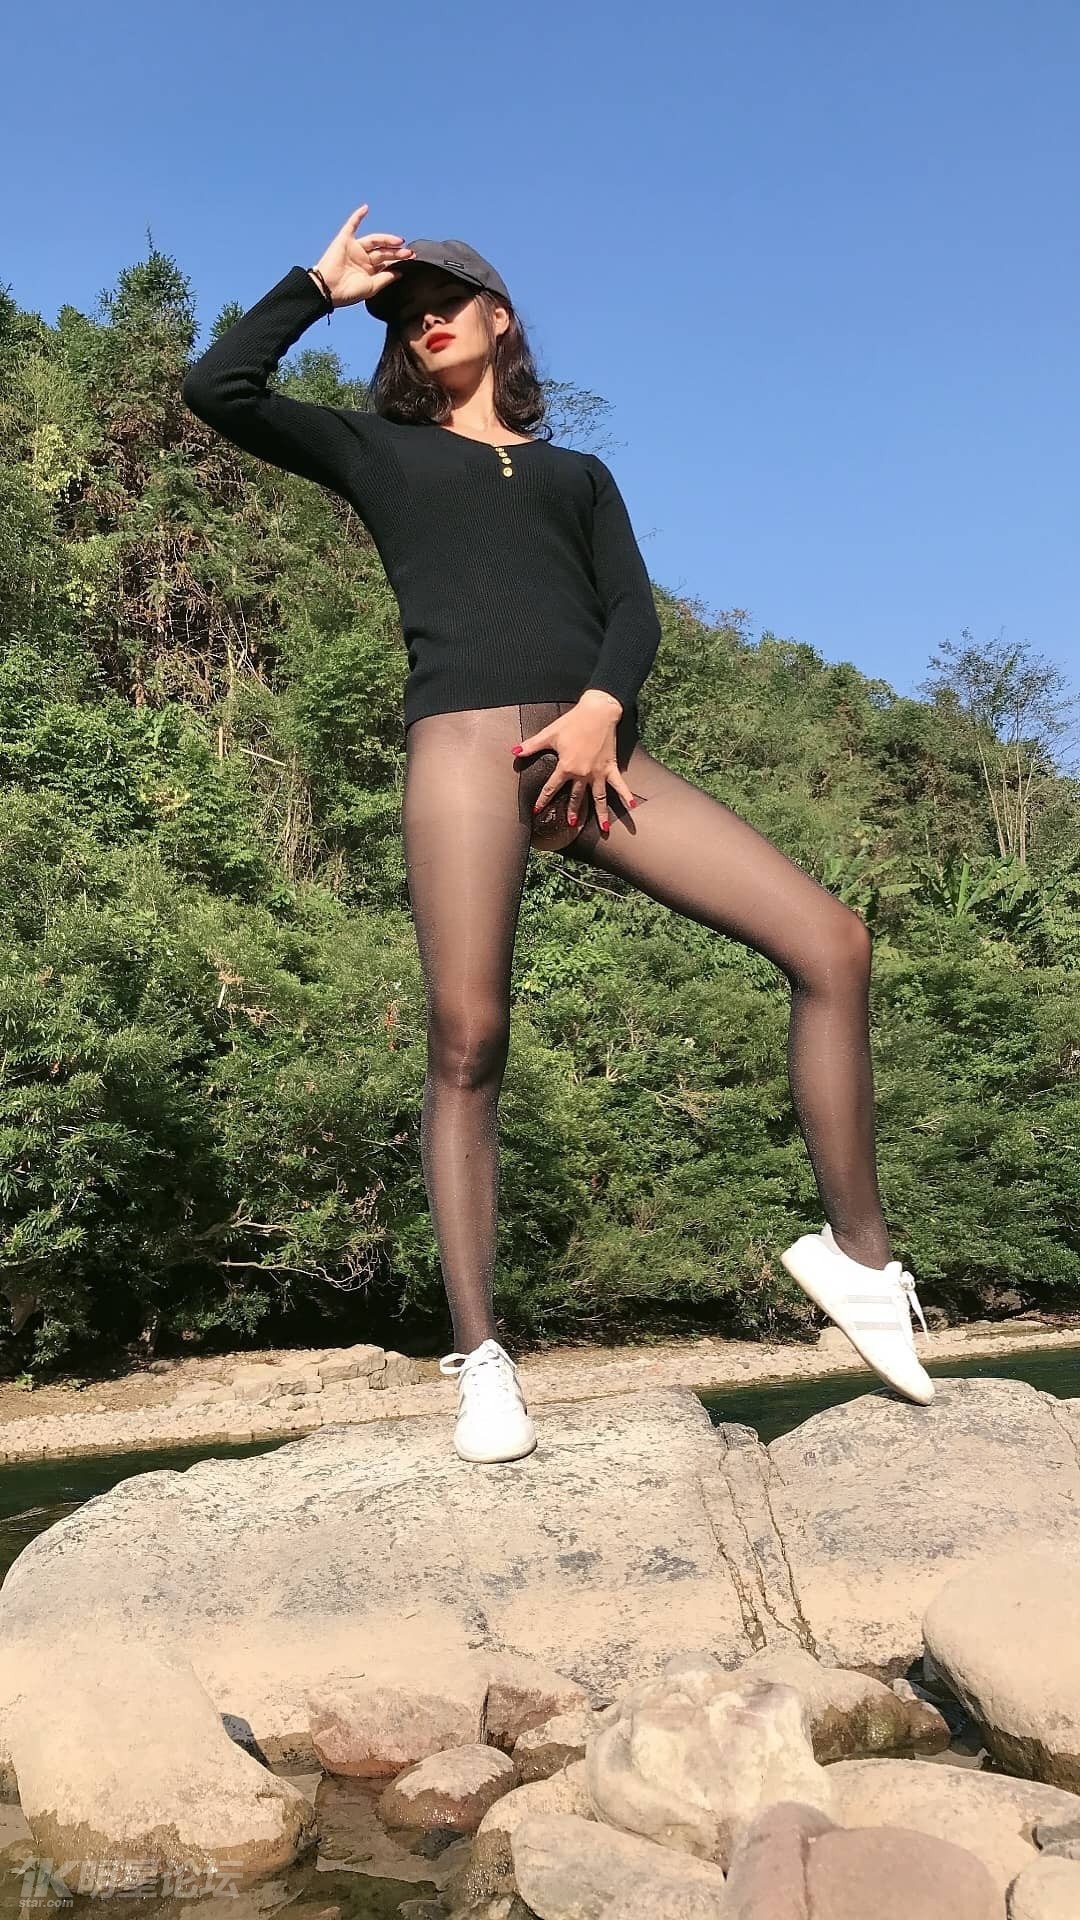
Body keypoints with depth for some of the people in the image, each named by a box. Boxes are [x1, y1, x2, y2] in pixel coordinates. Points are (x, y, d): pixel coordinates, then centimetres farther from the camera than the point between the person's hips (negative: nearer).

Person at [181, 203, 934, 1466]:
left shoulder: (576, 472, 30)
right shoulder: (381, 451, 25)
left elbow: (632, 608, 14)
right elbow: (215, 390, 13)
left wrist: (601, 708, -6)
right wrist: (322, 285, 21)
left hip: (591, 741, 3)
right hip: (465, 740, -2)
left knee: (830, 939, -11)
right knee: (466, 1050, -12)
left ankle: (857, 1255, -1)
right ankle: (480, 1361, -4)